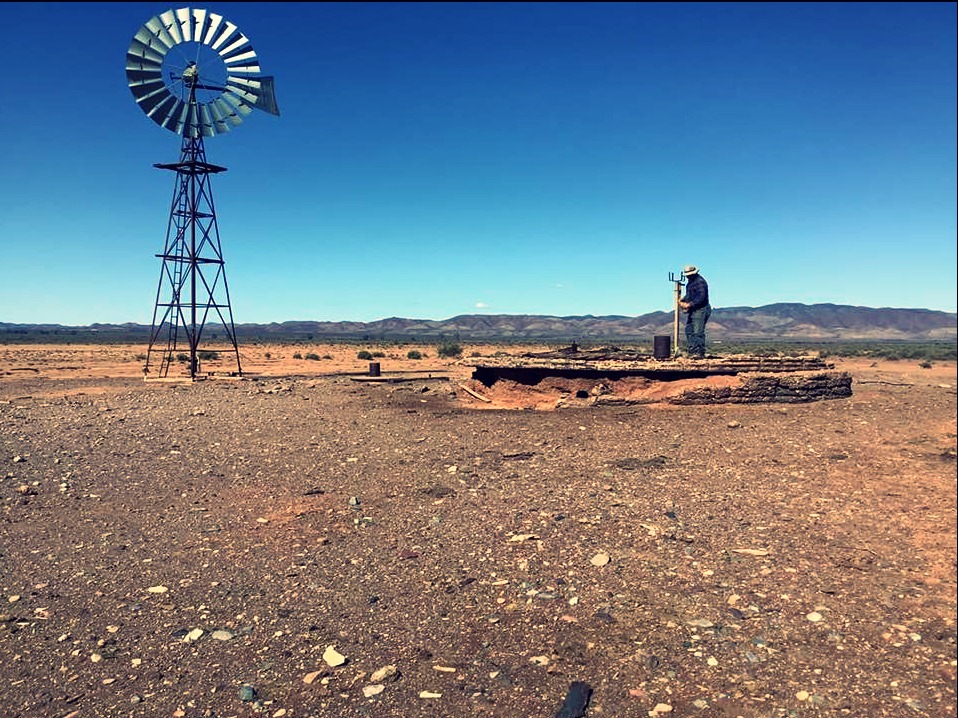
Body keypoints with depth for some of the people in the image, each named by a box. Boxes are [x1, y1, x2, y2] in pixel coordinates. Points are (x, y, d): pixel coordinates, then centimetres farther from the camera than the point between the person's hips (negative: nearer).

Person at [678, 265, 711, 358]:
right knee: (689, 330, 13)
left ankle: (700, 353, -11)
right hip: (693, 310, 11)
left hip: (700, 310, -11)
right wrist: (682, 300, 7)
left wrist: (690, 304, -27)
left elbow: (701, 297, -24)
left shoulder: (700, 282, -16)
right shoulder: (691, 281, 16)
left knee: (698, 332, -13)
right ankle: (691, 350, 19)